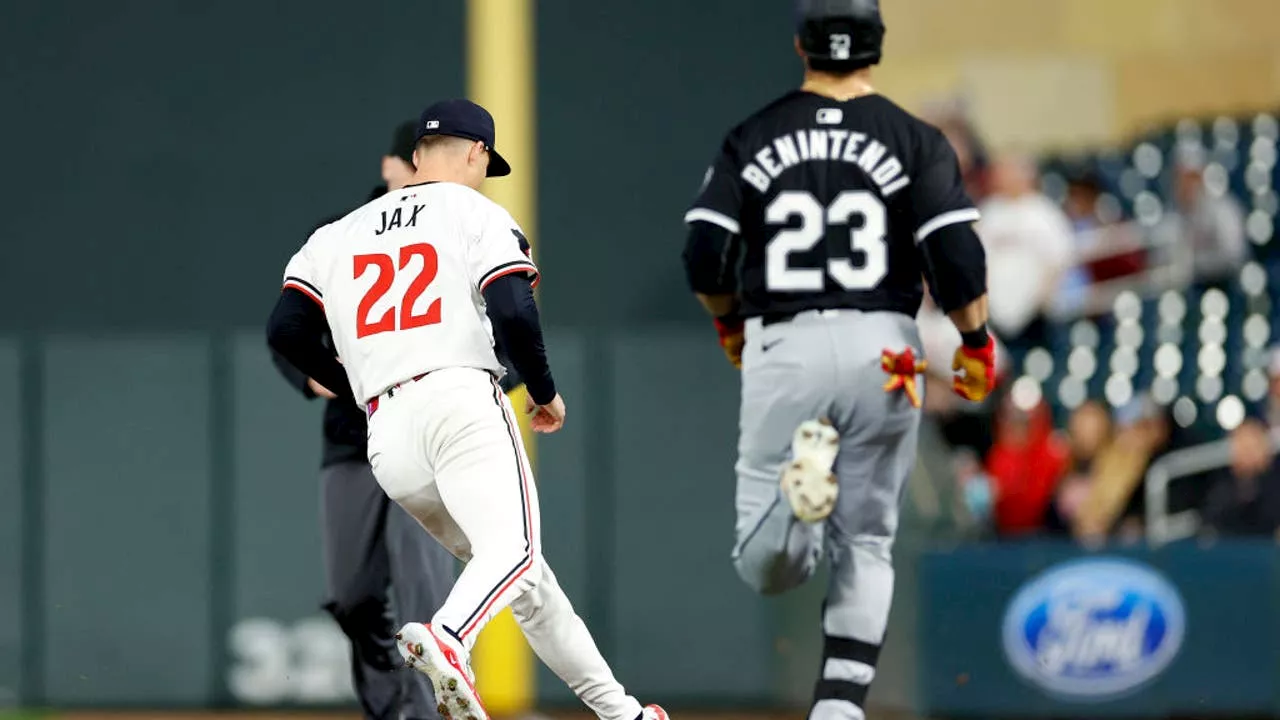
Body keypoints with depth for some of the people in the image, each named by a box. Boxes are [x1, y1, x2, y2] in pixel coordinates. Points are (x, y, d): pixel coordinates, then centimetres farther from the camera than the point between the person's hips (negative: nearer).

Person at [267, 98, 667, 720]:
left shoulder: (340, 233, 23)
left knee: (524, 576, 13)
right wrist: (545, 393, 8)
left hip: (385, 434, 6)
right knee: (512, 549, -23)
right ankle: (445, 640, -53)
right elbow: (513, 314, -7)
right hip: (461, 400, -6)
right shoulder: (476, 214, 8)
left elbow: (285, 330, 13)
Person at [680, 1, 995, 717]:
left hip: (782, 350, 0)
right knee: (866, 547, 13)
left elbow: (704, 258, 0)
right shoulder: (915, 140, 0)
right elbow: (956, 257, -9)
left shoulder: (754, 138, 4)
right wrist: (977, 344, 7)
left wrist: (730, 322, 20)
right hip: (881, 350, 0)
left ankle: (800, 484, -28)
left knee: (767, 569, 4)